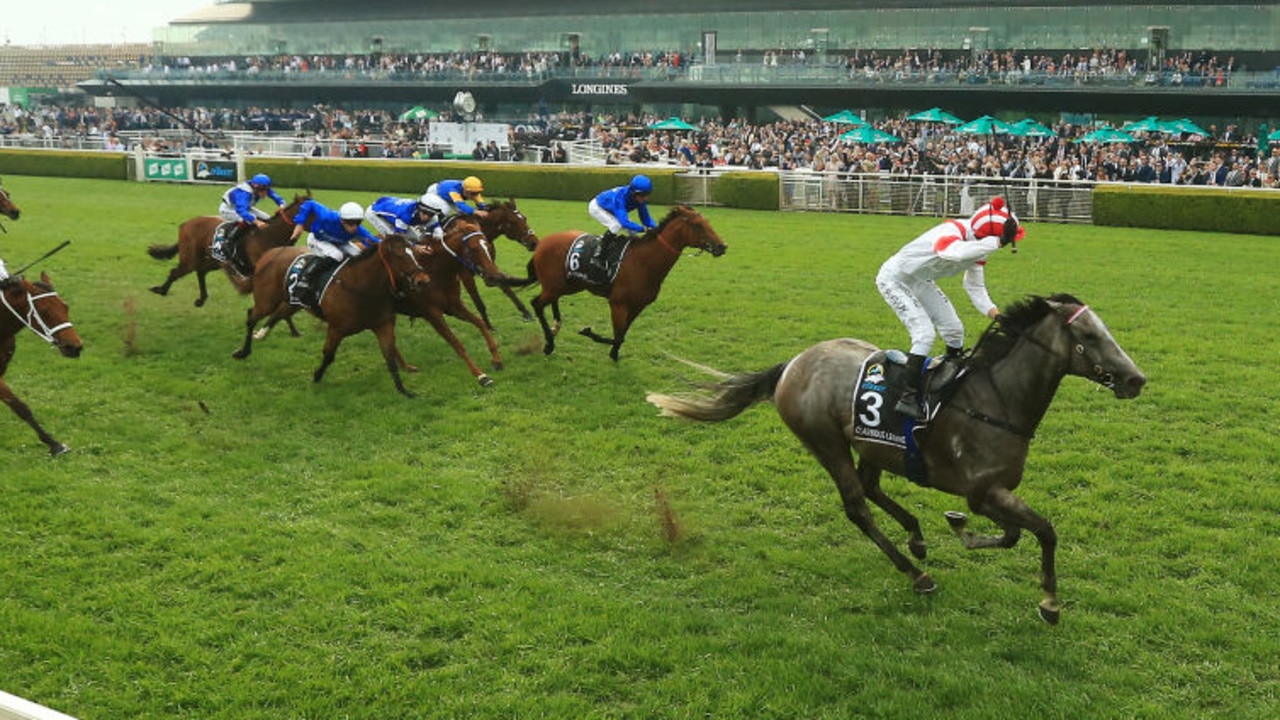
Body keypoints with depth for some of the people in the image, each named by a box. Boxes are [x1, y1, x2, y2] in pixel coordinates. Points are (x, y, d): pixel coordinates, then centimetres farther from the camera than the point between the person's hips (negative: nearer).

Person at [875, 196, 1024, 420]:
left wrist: (998, 316, -14)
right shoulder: (951, 232, -34)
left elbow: (976, 290, 0)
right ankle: (908, 398, -14)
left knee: (954, 330, 9)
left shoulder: (978, 246, -7)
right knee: (925, 333, -20)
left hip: (920, 282, 9)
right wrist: (998, 242, -61)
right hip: (894, 280, -9)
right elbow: (955, 252, -61)